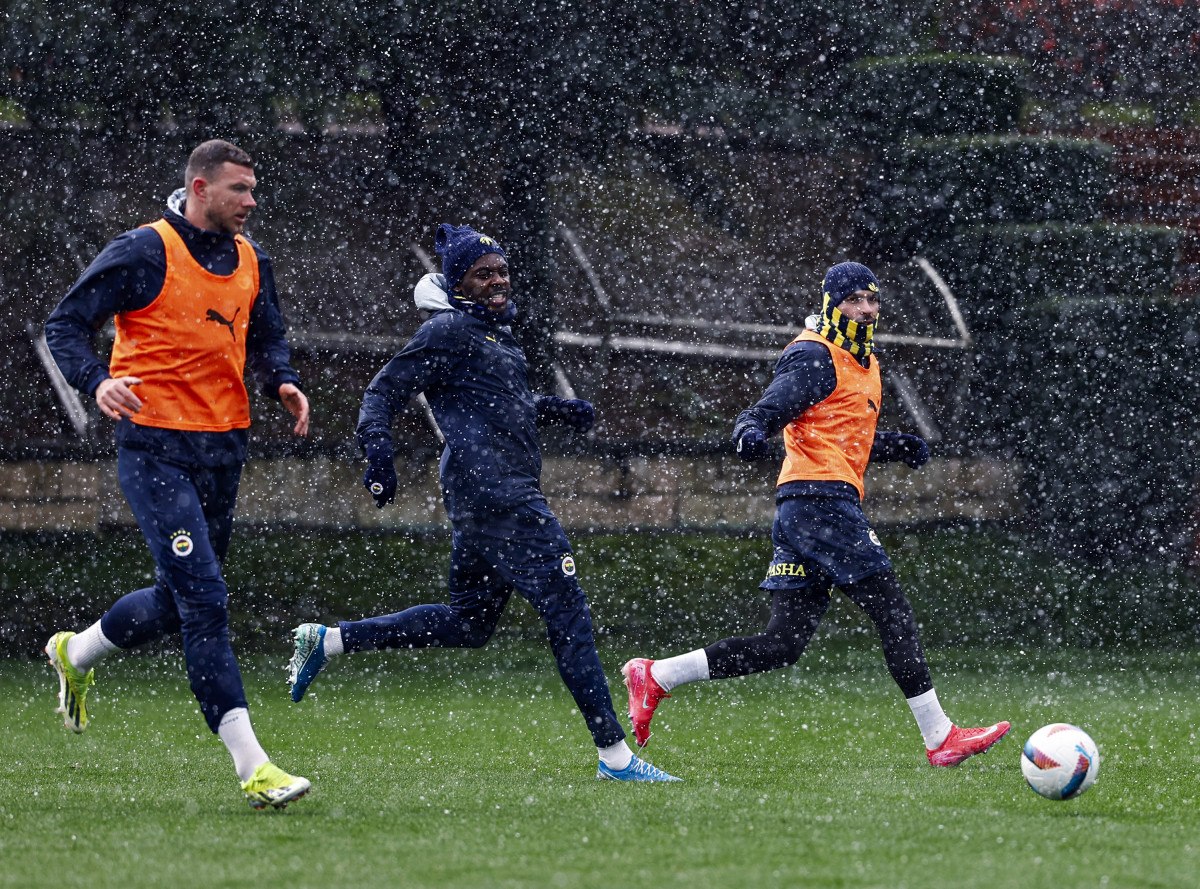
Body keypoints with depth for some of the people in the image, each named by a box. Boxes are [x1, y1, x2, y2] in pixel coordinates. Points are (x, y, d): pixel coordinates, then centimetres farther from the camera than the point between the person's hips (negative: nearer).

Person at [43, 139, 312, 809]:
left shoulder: (251, 261, 11)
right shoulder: (144, 253, -9)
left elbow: (268, 336, 24)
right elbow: (65, 324, -6)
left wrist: (282, 382, 2)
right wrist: (98, 381, -25)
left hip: (224, 449, 7)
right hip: (157, 450, -7)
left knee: (181, 600, 17)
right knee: (204, 602, -13)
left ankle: (76, 654, 46)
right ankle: (251, 765, -17)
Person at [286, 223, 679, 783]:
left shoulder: (497, 332, 21)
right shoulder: (450, 331, -6)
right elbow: (384, 393, -9)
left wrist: (554, 409, 19)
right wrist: (378, 452, -25)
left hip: (505, 493, 11)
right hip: (495, 491, -11)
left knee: (469, 623, 17)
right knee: (565, 610, -10)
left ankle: (328, 641, 22)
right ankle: (613, 754, -10)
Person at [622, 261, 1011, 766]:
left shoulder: (865, 364, 24)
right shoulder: (815, 356, -6)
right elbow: (771, 409, -16)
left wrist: (895, 446, 16)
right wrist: (752, 431, -39)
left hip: (802, 510, 10)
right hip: (821, 497, -10)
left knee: (782, 646, 5)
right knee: (892, 610, -7)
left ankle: (654, 677, 7)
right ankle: (940, 738, -5)